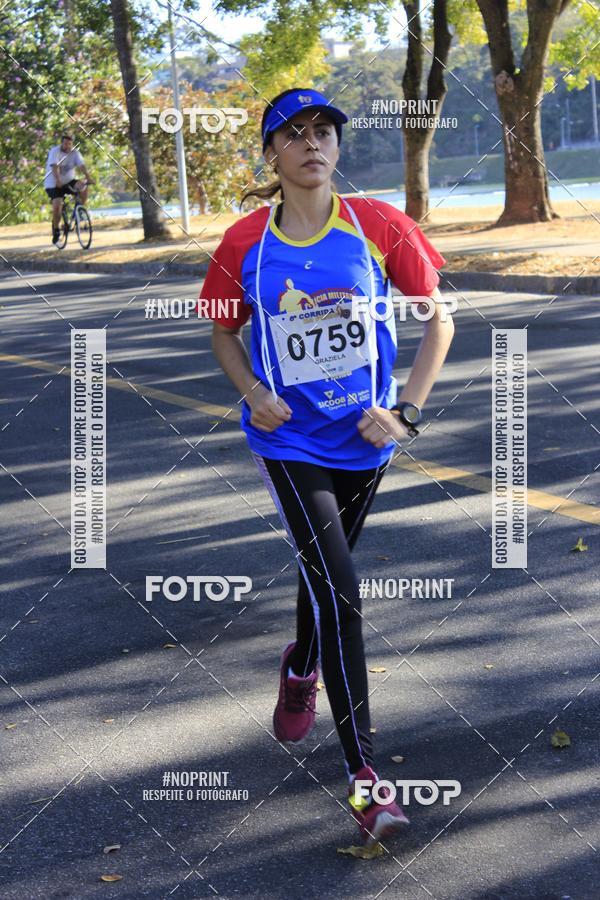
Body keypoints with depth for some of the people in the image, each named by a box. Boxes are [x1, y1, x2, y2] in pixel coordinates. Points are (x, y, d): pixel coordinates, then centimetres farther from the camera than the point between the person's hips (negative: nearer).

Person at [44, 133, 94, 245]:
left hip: (69, 181, 3)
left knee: (83, 187, -25)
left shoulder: (75, 152, -4)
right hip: (54, 184, -3)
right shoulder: (55, 151, -15)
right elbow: (55, 167, -30)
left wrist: (88, 178, -33)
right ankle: (56, 230, 2)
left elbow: (82, 166, -17)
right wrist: (58, 181, -46)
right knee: (57, 207, -19)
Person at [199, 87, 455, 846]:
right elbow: (224, 333, 8)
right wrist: (253, 392, -11)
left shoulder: (378, 225, -8)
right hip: (289, 440, -2)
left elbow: (438, 319, -1)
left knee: (327, 575, 22)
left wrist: (407, 410, -10)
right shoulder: (245, 242, -6)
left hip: (364, 439, 2)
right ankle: (363, 775, -7)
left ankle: (299, 672, 55)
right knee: (338, 594, -13)